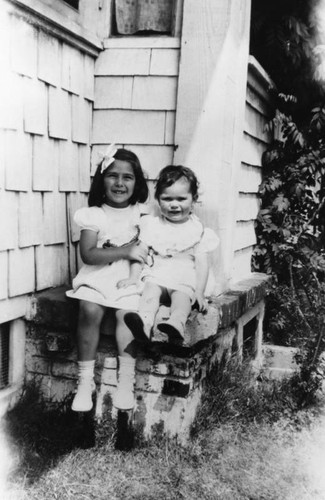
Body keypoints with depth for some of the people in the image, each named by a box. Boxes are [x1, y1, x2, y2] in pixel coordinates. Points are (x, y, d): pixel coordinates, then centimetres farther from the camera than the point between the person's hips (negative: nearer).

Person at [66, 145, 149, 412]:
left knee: (127, 312, -27)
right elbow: (88, 254, -8)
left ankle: (126, 381, -17)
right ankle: (85, 380, -14)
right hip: (98, 275, 0)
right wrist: (126, 251, -14)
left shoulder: (142, 213, 8)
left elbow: (148, 248, 4)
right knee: (90, 310, -27)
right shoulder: (93, 215, 4)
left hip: (130, 278, 0)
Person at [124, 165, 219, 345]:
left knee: (182, 297, -32)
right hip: (156, 275, 1)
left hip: (185, 280, -1)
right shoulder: (151, 225, 14)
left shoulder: (198, 230, 10)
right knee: (151, 290, -30)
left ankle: (176, 325, -60)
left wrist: (200, 293, -5)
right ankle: (144, 323, -55)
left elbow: (202, 264, 4)